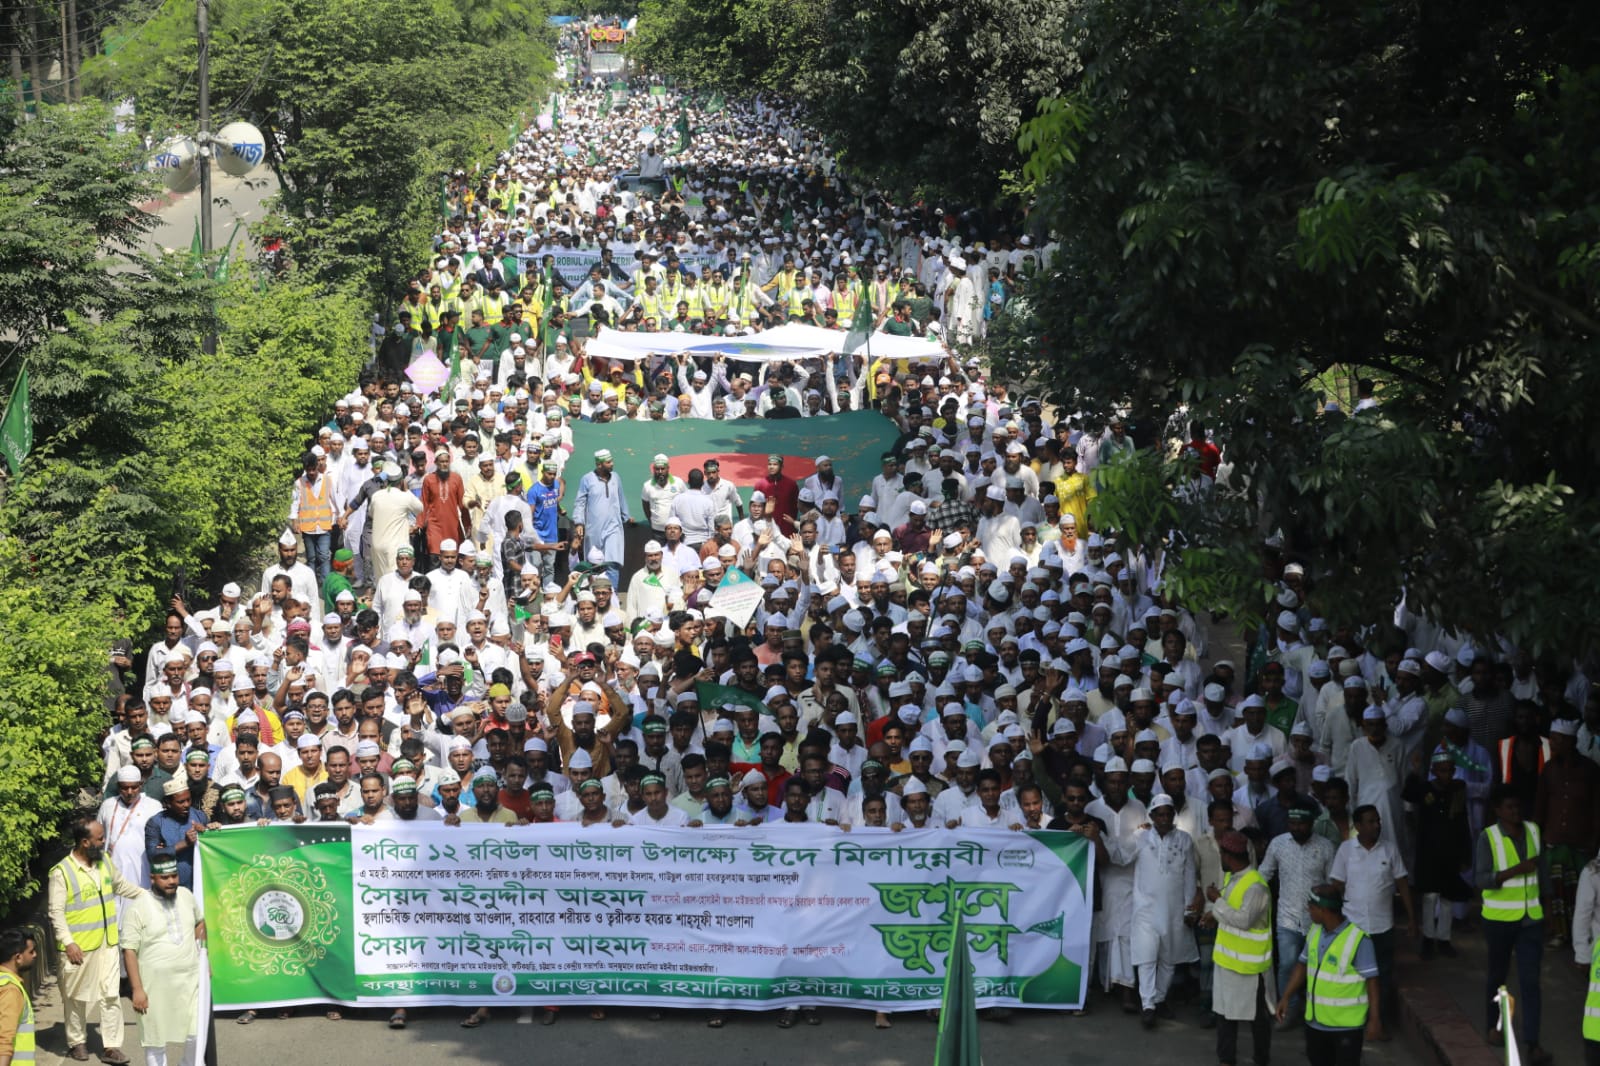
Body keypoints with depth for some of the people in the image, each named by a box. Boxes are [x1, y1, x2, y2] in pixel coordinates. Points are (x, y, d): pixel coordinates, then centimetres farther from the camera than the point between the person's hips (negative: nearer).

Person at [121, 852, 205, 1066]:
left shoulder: (186, 896, 3)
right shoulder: (138, 908, -12)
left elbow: (199, 921, 23)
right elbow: (129, 951, -12)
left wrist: (200, 951, 14)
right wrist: (137, 989, -15)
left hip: (190, 980, 4)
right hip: (155, 985, -4)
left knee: (197, 1033, 3)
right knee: (156, 1040, 6)